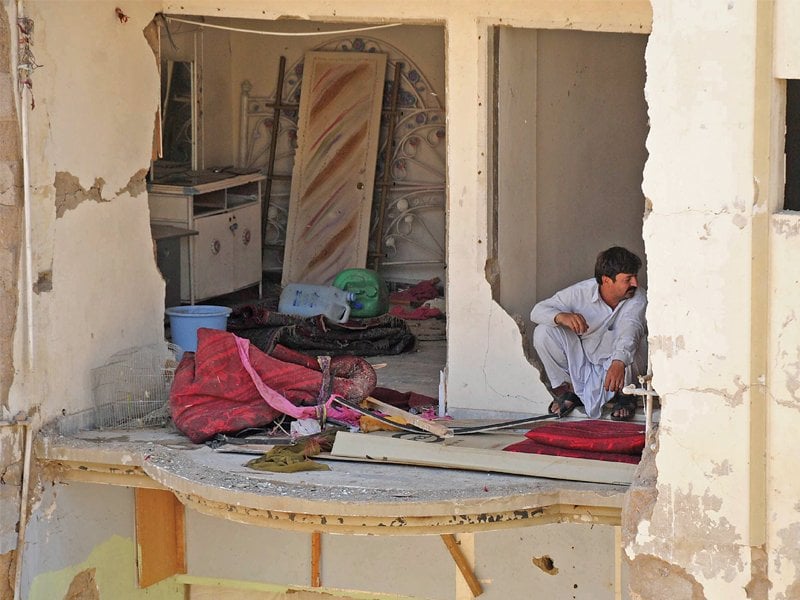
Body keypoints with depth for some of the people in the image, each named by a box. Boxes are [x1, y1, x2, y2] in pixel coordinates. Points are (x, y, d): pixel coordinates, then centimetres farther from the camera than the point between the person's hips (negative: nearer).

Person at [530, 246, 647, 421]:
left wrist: (619, 362, -60)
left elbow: (631, 328, -40)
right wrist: (561, 316, -39)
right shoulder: (581, 292, -15)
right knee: (544, 331, -19)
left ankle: (624, 393, -6)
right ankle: (568, 389, 1)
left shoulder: (637, 297, -20)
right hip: (581, 364, 2)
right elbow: (538, 311, -15)